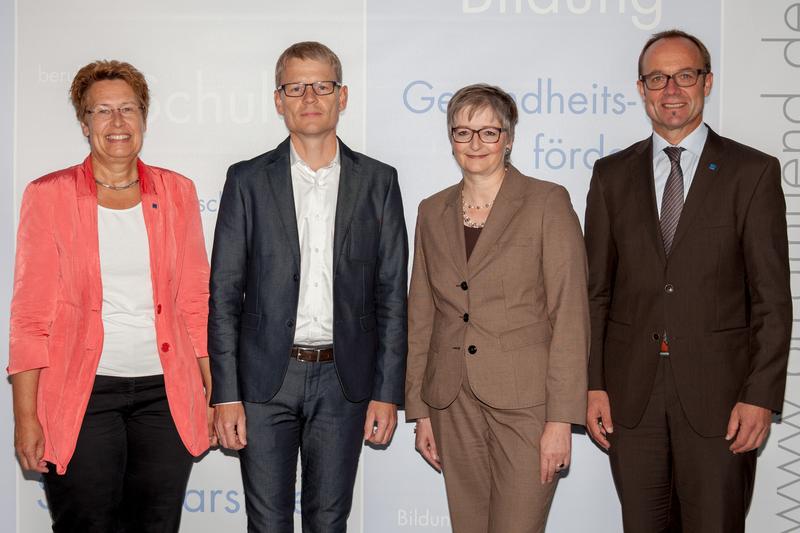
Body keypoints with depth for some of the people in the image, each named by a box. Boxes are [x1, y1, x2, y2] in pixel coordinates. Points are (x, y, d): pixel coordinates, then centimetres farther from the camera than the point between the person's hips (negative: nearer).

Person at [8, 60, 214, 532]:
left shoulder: (177, 192, 7)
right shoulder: (48, 196, 0)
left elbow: (196, 302, 9)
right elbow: (30, 315, -2)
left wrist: (214, 393, 5)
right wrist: (26, 416, -7)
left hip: (166, 393, 2)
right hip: (81, 395, -2)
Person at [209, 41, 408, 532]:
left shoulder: (378, 181, 4)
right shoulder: (248, 180, 2)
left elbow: (392, 294, 3)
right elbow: (225, 294, 0)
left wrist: (388, 392, -2)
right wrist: (225, 395, -6)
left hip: (343, 380, 1)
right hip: (265, 378, 0)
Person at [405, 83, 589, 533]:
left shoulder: (547, 203, -5)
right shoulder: (433, 211, 10)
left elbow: (570, 315, -9)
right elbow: (422, 315, 13)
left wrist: (561, 418, -13)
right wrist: (419, 409, 10)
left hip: (525, 401, -4)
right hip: (454, 403, 5)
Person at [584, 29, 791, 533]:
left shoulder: (754, 172, 0)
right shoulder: (612, 175, 7)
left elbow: (772, 297, -3)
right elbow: (596, 290, 7)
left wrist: (762, 396, -9)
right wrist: (593, 384, 1)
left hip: (718, 395, -2)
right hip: (630, 395, 2)